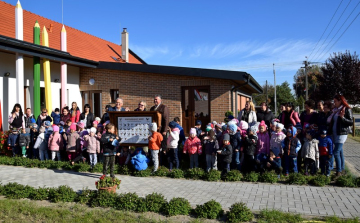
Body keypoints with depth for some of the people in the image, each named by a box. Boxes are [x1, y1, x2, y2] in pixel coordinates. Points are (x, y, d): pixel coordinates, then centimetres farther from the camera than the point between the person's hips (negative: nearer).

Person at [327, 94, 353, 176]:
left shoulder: (347, 109, -6)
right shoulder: (335, 110, 15)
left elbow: (351, 122, -11)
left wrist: (342, 118, -22)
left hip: (342, 133, -8)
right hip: (335, 133, 8)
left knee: (336, 152, -14)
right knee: (340, 151, 12)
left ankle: (339, 171, -9)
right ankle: (342, 169, 20)